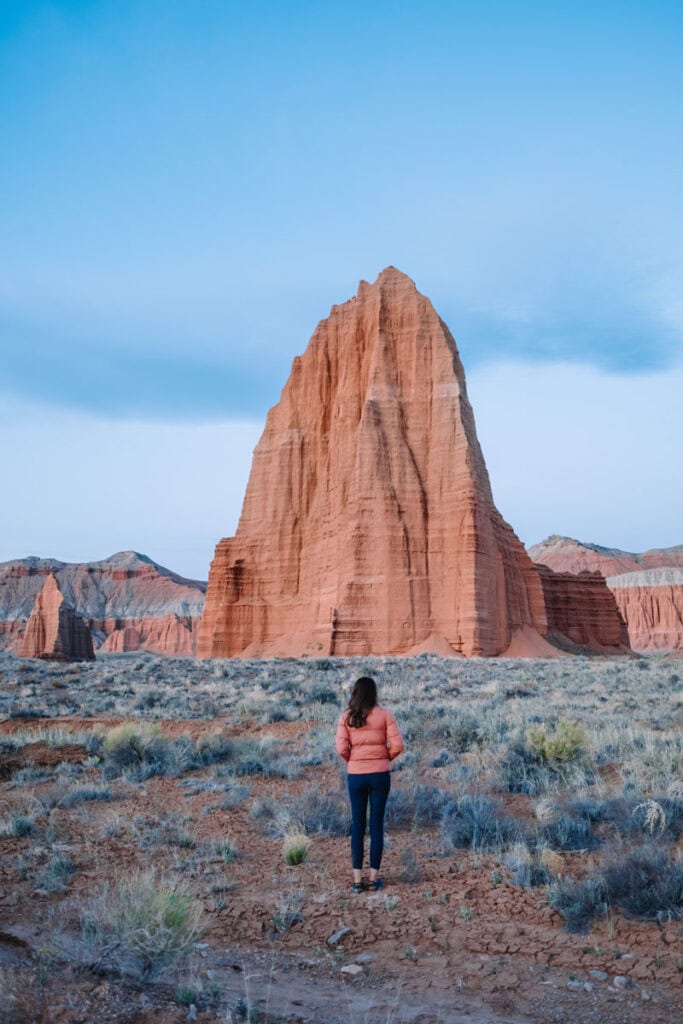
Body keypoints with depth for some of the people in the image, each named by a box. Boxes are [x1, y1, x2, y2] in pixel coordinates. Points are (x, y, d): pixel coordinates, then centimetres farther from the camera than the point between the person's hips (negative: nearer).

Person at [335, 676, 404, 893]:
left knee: (357, 826, 10)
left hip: (356, 775, 1)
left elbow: (342, 749, -10)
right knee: (377, 825, 8)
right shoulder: (384, 714, -5)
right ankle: (374, 878, 13)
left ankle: (357, 880, 12)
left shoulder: (346, 717, -3)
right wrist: (386, 758, 9)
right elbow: (397, 745, -10)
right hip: (380, 775, -1)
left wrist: (353, 760, 9)